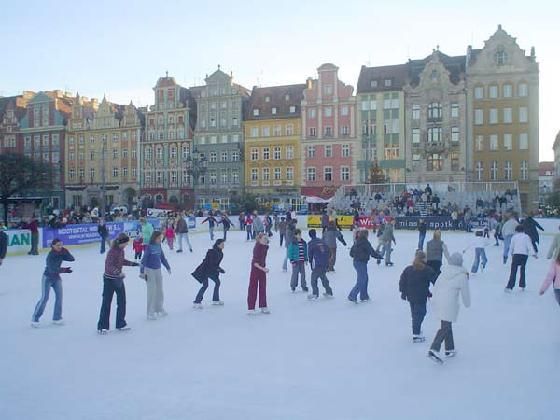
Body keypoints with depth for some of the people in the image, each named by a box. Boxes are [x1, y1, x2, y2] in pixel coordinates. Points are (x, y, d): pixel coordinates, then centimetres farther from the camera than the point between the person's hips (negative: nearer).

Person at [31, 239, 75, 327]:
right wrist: (64, 270, -42)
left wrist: (65, 253, -29)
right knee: (44, 298, -6)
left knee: (59, 296, 0)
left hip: (56, 277, 6)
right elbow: (52, 269, -34)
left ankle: (57, 318, 10)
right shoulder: (51, 255, -25)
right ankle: (35, 318, 8)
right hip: (47, 277, -6)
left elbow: (72, 259, -14)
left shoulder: (62, 253, -7)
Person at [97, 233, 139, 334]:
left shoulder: (121, 250, 2)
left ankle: (121, 324, 24)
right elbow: (108, 266, -31)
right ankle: (102, 326, 12)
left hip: (118, 279, 8)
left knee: (122, 301, 12)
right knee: (106, 302, 1)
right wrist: (118, 272, -43)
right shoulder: (112, 251, -23)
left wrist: (135, 264, 17)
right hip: (110, 279, -8)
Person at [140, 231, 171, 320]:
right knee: (152, 292, -3)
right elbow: (144, 259, -16)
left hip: (158, 270, 7)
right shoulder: (149, 247, -15)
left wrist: (168, 267, 21)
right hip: (150, 270, -7)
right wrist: (142, 271, -19)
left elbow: (163, 257, 14)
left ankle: (159, 309, 33)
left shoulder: (159, 246, 2)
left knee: (160, 291, 16)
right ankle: (150, 313, 9)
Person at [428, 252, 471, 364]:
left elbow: (436, 286, 13)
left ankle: (449, 349, 28)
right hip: (449, 305, -6)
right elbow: (465, 292, 1)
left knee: (447, 325, 19)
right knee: (445, 328, -5)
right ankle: (434, 349, -18)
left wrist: (434, 297, 23)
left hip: (438, 302, 7)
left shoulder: (444, 272, 9)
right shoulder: (462, 275, -7)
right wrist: (467, 303, 18)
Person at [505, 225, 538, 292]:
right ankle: (522, 285, 19)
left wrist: (512, 253, 29)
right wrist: (534, 253, -3)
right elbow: (530, 246, -2)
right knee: (522, 269, 19)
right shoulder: (526, 237, 8)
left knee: (513, 271, -6)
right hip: (524, 255, 2)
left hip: (516, 254, -2)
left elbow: (511, 247, 12)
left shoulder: (514, 237, 8)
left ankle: (510, 286, -15)